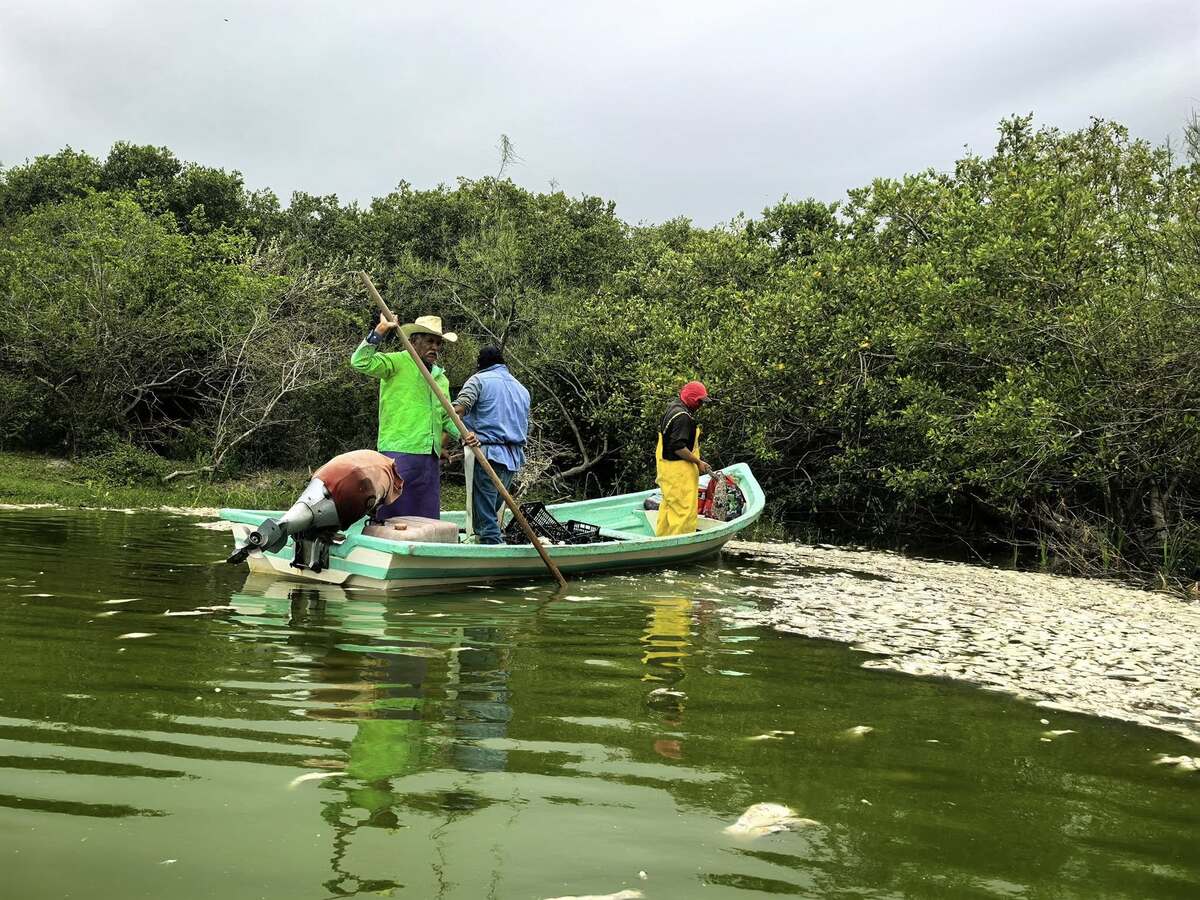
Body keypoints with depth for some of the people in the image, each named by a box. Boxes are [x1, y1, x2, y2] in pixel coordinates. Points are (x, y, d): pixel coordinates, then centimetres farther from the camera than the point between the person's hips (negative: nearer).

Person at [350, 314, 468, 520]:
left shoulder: (441, 378, 22)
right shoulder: (397, 362, -1)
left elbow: (446, 416, 30)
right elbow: (360, 362, -17)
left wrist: (462, 433, 13)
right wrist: (380, 331, -20)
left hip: (430, 457, 7)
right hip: (399, 451, -7)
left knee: (427, 517, 9)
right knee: (393, 515, -6)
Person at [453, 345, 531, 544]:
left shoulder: (479, 379, 3)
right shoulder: (522, 390, 24)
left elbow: (457, 410, -14)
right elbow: (526, 430, 26)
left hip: (487, 454, -7)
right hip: (514, 459, 7)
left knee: (484, 517, -6)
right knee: (494, 512, 14)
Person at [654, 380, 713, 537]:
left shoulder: (673, 406, 12)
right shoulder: (683, 417, -20)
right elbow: (678, 447, -25)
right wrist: (698, 462, -17)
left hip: (666, 465, 11)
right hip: (678, 469, -11)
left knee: (668, 504, 18)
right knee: (684, 508, -8)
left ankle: (662, 538, 26)